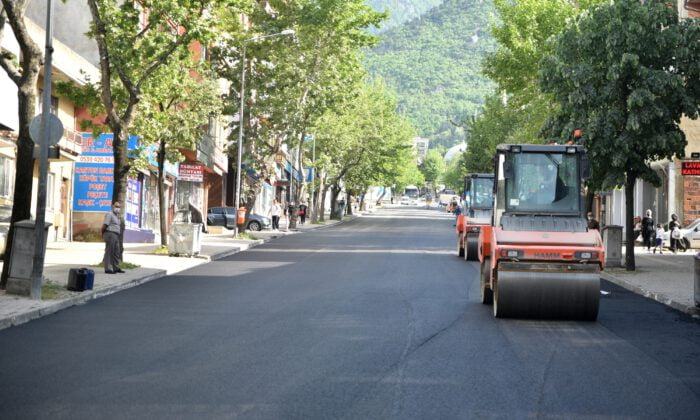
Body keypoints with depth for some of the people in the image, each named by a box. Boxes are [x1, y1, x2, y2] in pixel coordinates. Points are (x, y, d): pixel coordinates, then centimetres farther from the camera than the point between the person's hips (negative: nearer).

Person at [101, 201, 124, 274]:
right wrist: (103, 234, -6)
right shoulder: (110, 214, -9)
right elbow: (105, 225, -15)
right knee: (109, 252, -8)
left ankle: (116, 268, 18)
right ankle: (108, 269, -7)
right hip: (110, 234, -10)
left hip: (116, 236, 10)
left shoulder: (116, 216, 21)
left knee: (116, 252, 12)